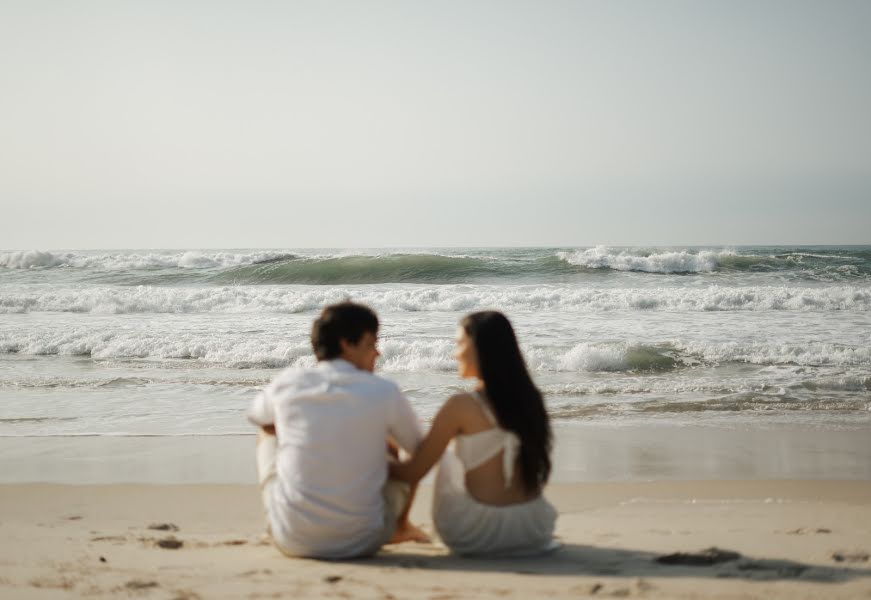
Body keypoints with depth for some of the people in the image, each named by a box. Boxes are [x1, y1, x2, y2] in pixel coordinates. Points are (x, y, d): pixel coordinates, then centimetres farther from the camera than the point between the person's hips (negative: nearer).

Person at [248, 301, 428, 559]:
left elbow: (255, 415, 22)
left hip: (293, 541, 1)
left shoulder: (287, 383, -2)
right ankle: (400, 527, 49)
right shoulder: (384, 392, -6)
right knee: (416, 458, 23)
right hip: (361, 541, -1)